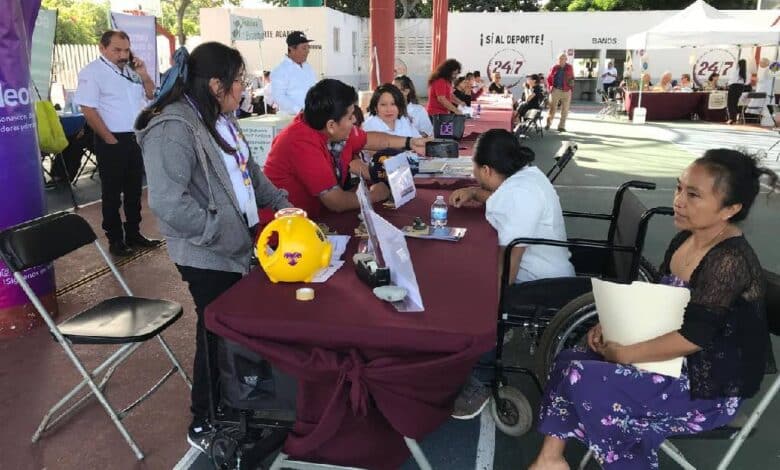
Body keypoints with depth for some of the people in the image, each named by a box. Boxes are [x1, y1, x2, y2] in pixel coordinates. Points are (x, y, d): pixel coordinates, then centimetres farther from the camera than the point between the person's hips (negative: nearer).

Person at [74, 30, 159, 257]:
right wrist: (110, 139, -15)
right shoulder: (93, 72, -10)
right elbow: (88, 110, -16)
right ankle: (115, 240, 12)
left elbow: (151, 95, 18)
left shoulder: (130, 68, 11)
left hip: (136, 138, 7)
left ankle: (133, 234, 26)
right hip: (112, 141, -7)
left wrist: (143, 75, 0)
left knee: (134, 189, 14)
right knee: (112, 192, 3)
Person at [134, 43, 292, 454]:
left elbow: (247, 169, 18)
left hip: (236, 245, 9)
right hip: (208, 255, -9)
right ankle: (203, 425, 28)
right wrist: (224, 234, -24)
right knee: (218, 335, 5)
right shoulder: (173, 128, -22)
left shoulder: (220, 117, 9)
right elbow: (167, 203, -29)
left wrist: (280, 202, 6)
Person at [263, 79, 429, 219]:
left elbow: (368, 139, 18)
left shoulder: (339, 131, -4)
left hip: (318, 215, 8)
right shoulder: (303, 143, -28)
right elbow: (337, 202, -28)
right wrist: (373, 195, -12)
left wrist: (410, 143, 15)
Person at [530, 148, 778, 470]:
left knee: (582, 379, -18)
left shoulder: (730, 261, -26)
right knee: (570, 360, 1)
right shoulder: (684, 239, 2)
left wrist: (622, 354, -20)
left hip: (709, 386, -9)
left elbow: (692, 338, -29)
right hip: (677, 360, 9)